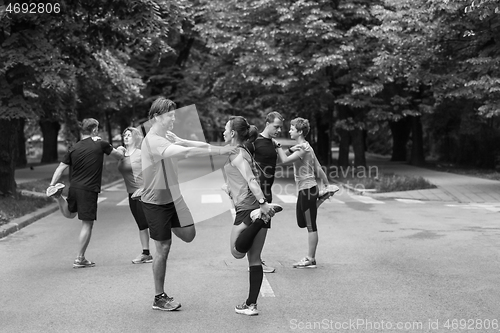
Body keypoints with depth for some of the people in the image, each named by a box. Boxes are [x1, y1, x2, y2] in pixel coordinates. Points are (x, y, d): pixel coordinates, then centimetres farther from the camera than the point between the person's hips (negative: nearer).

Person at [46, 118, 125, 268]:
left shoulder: (74, 148, 7)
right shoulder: (100, 144, -5)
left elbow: (60, 168, 5)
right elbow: (119, 155, 8)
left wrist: (51, 185, 8)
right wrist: (120, 149, 30)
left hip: (74, 187, 5)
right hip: (89, 189, -5)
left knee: (70, 214, 31)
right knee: (87, 223, 2)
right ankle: (80, 259, 3)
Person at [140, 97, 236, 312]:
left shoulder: (168, 137, 4)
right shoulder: (152, 141, -25)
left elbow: (191, 144, -3)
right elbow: (185, 152, -35)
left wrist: (219, 149, -18)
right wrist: (217, 151, -33)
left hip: (172, 197, 8)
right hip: (155, 202, -8)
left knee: (188, 235, 8)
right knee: (163, 248, 1)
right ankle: (159, 298, 14)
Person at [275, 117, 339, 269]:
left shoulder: (304, 148, -15)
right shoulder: (304, 147, 15)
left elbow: (285, 160, -28)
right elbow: (318, 168, 17)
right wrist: (326, 184, 20)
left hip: (308, 189, -10)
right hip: (304, 189, 10)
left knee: (311, 225, -3)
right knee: (303, 223, 13)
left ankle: (310, 259, 2)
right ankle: (310, 258, 18)